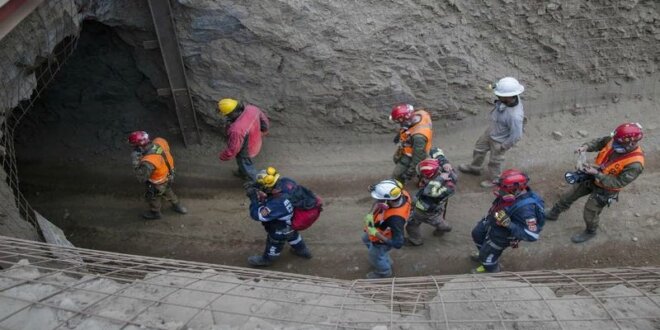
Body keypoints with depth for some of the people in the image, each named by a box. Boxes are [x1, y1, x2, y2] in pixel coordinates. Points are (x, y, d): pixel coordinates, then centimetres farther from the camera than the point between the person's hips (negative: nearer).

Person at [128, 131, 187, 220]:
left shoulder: (148, 162, -45)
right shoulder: (159, 141, -27)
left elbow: (141, 179, -33)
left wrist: (136, 162, -36)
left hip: (159, 183, -6)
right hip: (169, 174, 6)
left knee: (152, 197, 26)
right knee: (167, 190, 35)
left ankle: (155, 213, 55)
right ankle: (177, 205, 59)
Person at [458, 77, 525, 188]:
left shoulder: (515, 116, -43)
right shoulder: (507, 99, -23)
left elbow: (516, 135, -31)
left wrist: (504, 146, -17)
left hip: (499, 140, -7)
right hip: (491, 131, 7)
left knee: (494, 161, 20)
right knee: (479, 148, 28)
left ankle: (493, 180, 49)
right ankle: (474, 168, 57)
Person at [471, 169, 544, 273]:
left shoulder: (525, 208, -43)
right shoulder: (517, 192, -21)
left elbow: (532, 235, -38)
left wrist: (508, 224, -42)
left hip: (502, 235, -7)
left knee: (487, 255, 15)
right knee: (477, 234, 30)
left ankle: (491, 271, 49)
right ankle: (485, 255, 60)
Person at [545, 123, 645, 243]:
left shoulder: (634, 164, -37)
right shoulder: (615, 140, -22)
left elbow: (617, 183, -31)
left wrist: (596, 173, -35)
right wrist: (586, 147, -23)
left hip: (605, 190, -6)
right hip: (592, 177, 6)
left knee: (590, 213, 14)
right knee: (568, 196, 19)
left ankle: (590, 232, 46)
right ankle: (553, 214, 45)